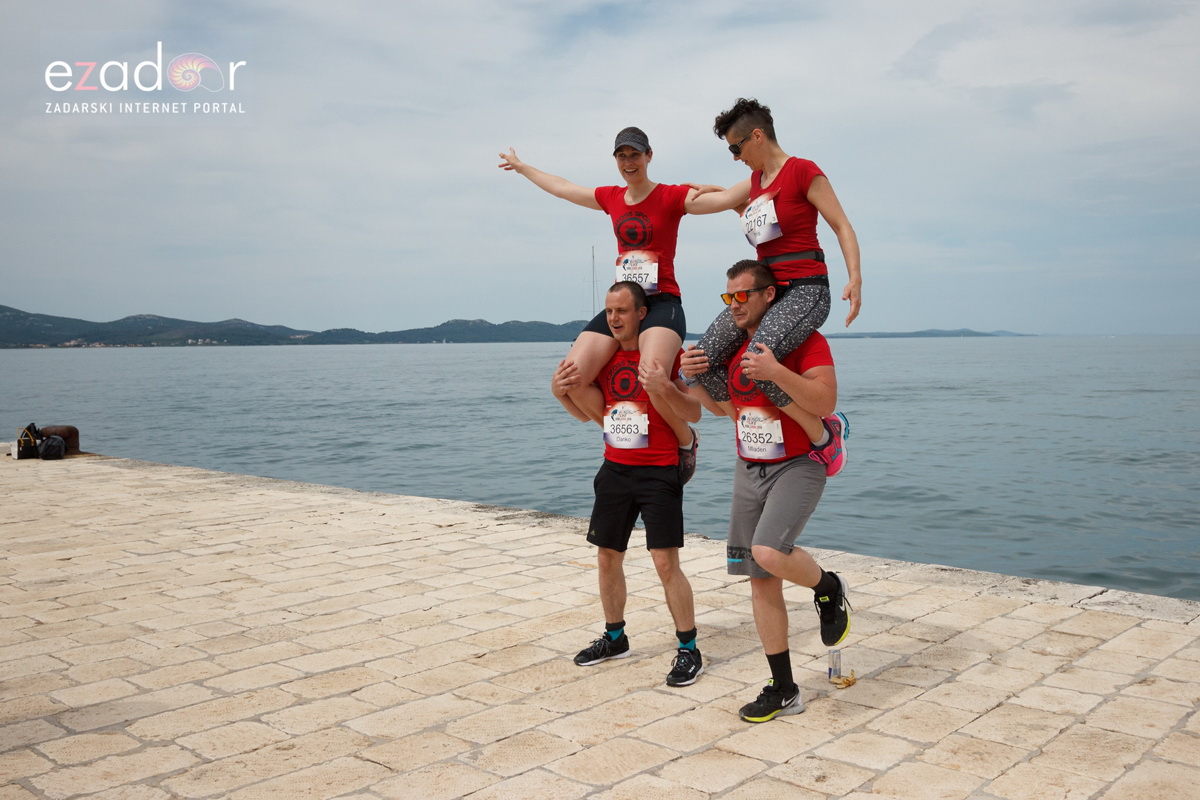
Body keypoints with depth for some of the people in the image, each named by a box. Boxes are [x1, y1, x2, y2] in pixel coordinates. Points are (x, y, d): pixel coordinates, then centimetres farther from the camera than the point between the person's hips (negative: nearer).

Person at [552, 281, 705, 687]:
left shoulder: (665, 354, -9)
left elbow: (694, 414, -13)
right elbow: (591, 412, 18)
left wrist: (665, 387, -31)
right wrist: (562, 392, -1)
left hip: (658, 471, -6)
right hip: (615, 469, 6)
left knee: (666, 563, -8)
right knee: (607, 558, 13)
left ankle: (689, 650, 4)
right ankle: (615, 638, 30)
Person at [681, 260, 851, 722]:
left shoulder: (805, 340, -11)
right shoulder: (733, 345, 10)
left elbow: (824, 401, -22)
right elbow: (721, 405, 18)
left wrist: (776, 372, -33)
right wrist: (692, 377, -1)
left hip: (797, 466, -6)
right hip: (749, 471, 7)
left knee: (769, 552, -29)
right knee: (761, 582, 5)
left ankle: (829, 588, 6)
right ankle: (784, 691, 17)